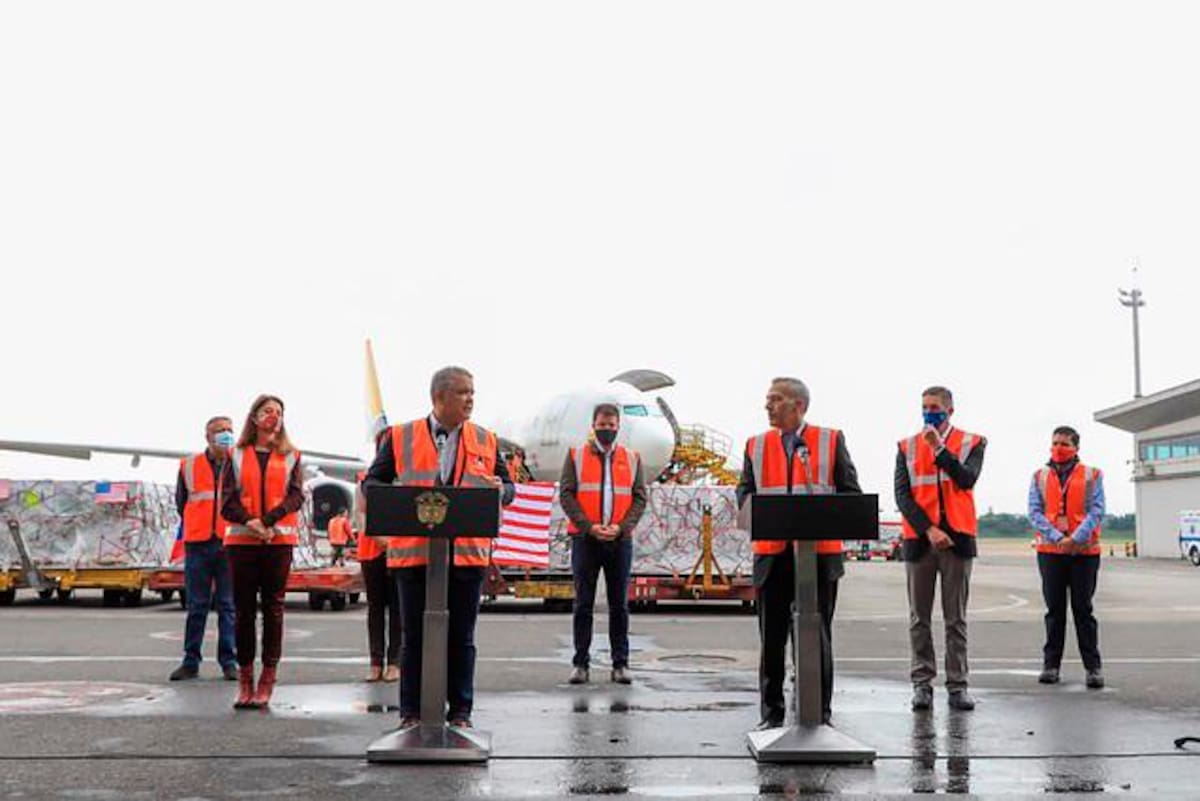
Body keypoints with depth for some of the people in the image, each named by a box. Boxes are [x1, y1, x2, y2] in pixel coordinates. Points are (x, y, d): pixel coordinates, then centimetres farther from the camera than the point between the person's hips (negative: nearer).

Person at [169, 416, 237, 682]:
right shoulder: (189, 465, 8)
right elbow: (180, 501, 17)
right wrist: (198, 525, 14)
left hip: (230, 543, -1)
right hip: (198, 544, 1)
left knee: (228, 605, 1)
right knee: (196, 605, 5)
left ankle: (229, 661, 7)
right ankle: (191, 662, 12)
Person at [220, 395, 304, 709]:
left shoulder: (290, 457, 11)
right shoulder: (236, 456, 11)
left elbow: (296, 495, -1)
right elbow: (227, 499, 3)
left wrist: (267, 521, -14)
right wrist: (249, 522, -14)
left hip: (279, 539, 0)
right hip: (242, 540, 1)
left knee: (273, 607, -1)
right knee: (244, 609, 2)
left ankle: (267, 680, 2)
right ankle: (245, 679, 8)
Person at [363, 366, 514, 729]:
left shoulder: (485, 440, 10)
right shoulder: (400, 437, 5)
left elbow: (508, 487, 12)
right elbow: (372, 483, 7)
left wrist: (500, 490, -12)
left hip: (467, 552, 1)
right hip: (414, 551, -1)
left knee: (461, 638, 7)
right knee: (414, 637, 6)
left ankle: (460, 711, 16)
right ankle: (411, 713, 14)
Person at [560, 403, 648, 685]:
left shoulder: (632, 458, 11)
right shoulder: (576, 455, 6)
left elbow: (640, 498, 6)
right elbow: (566, 495, -1)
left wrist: (621, 527, -9)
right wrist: (589, 526, -11)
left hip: (620, 540, 1)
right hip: (584, 539, -1)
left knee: (619, 604, 4)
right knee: (583, 603, 2)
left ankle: (620, 663, 11)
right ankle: (580, 662, 8)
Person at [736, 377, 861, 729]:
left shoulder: (831, 441, 4)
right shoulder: (756, 445, 11)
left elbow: (851, 491, 2)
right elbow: (745, 491, 8)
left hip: (820, 552, -2)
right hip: (772, 554, 2)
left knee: (818, 637, 5)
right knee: (772, 637, 6)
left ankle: (820, 714, 14)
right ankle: (772, 713, 16)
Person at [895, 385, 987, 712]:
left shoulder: (971, 443, 6)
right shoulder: (907, 447, 8)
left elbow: (967, 480, -12)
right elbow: (902, 495, 0)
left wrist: (939, 448, -17)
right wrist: (928, 529, -11)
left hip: (957, 538, -1)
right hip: (918, 539, 1)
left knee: (956, 618, 4)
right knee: (919, 618, 4)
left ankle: (957, 685, 9)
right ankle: (922, 684, 10)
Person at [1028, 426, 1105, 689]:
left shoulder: (1092, 476, 4)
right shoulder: (1039, 477, 9)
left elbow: (1096, 511, -5)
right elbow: (1034, 512, 0)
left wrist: (1076, 539, -17)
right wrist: (1056, 538, -15)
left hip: (1085, 551, -2)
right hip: (1050, 551, 2)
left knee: (1083, 609, 1)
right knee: (1054, 609, 7)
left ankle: (1093, 667, 7)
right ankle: (1051, 664, 12)